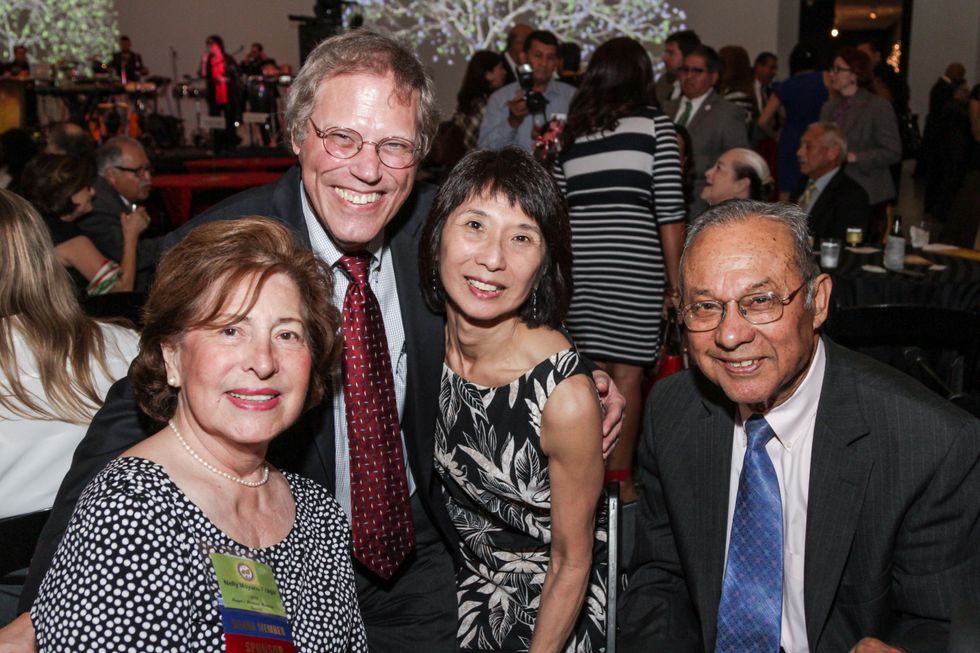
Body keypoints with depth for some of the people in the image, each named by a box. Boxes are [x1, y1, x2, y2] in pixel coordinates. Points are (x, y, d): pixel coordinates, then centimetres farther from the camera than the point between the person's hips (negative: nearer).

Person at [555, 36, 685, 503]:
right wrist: (674, 280, 2)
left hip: (578, 264, 4)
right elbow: (669, 212, -4)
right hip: (634, 264, -4)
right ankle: (619, 480, 13)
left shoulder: (571, 130, 12)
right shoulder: (654, 124, 2)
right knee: (627, 374, 5)